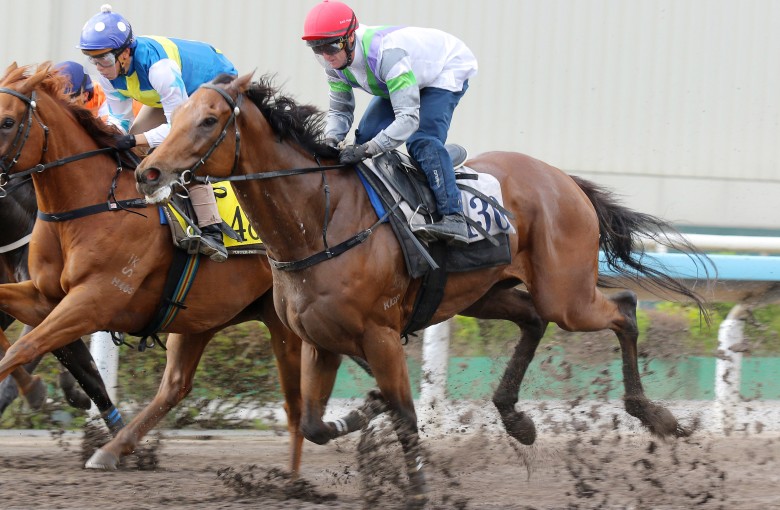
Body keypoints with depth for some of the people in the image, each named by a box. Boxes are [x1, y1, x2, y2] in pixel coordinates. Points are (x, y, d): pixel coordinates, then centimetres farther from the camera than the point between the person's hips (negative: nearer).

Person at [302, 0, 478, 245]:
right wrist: (330, 140, -29)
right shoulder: (335, 62, -19)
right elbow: (340, 109, -7)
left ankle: (453, 217, -29)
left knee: (422, 141, -27)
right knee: (366, 135, -3)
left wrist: (368, 149, -53)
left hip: (448, 70, -9)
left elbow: (408, 117, -46)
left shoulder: (386, 53, -44)